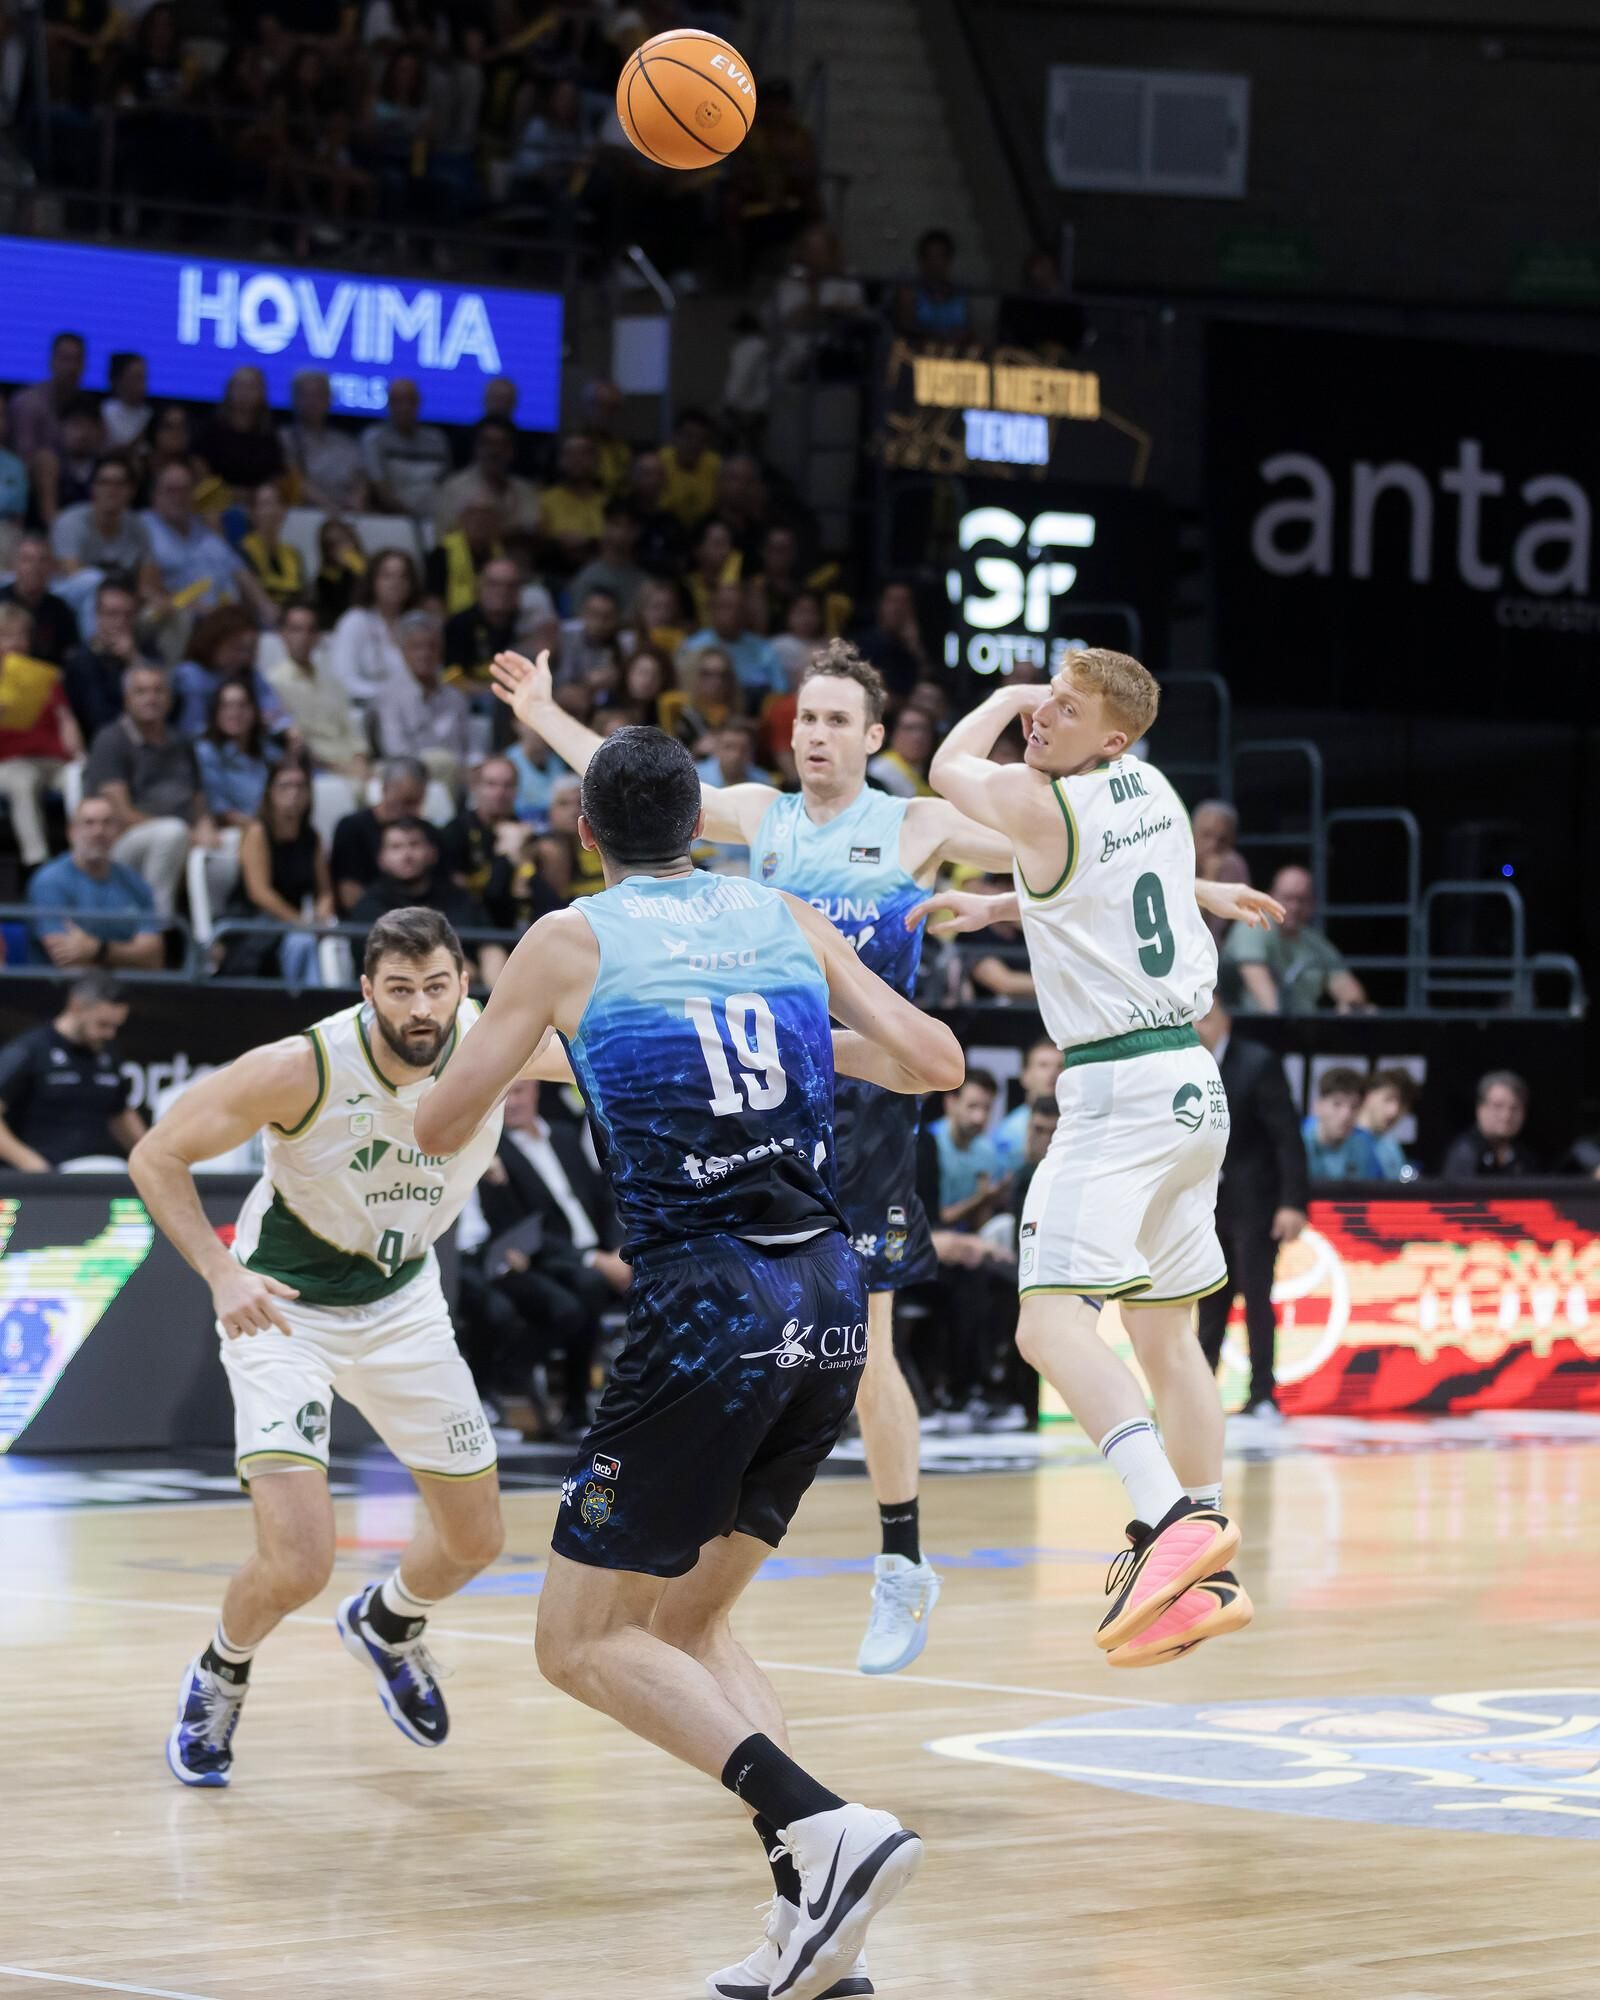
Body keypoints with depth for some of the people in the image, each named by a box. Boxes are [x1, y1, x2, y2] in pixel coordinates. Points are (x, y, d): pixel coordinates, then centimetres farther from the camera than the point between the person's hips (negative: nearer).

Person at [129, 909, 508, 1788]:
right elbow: (155, 1157, -20)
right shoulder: (301, 1069, -29)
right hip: (284, 1310, -5)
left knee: (475, 1540, 14)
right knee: (296, 1566, -17)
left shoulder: (494, 1047, -18)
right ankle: (218, 1678, 17)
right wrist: (221, 1273, -32)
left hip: (403, 1305, 5)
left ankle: (385, 1625, 49)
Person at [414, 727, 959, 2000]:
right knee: (689, 1620, 20)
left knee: (584, 1641, 3)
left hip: (708, 1307, -6)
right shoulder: (785, 918, 13)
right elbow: (935, 1062, 14)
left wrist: (525, 1056, 29)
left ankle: (826, 1830, -17)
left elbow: (441, 1130, 8)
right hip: (830, 1300, 6)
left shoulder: (573, 941, 3)